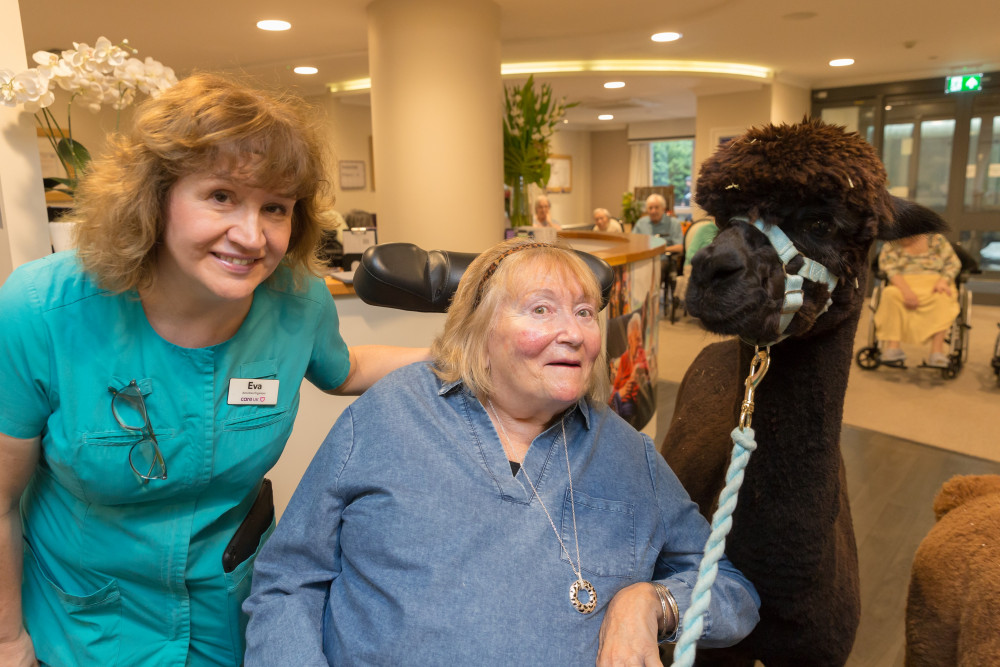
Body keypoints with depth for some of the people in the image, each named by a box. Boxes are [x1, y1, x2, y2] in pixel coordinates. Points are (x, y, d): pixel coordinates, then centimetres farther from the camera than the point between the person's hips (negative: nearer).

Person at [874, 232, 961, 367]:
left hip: (934, 286, 0)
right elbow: (888, 267, -6)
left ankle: (937, 351, -40)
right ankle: (893, 347, -38)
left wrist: (943, 281, -15)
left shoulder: (936, 239, 14)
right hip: (903, 285, 0)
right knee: (890, 294, -35)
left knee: (942, 299, -35)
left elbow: (953, 263, 8)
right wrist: (905, 289, -24)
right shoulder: (892, 244, 11)